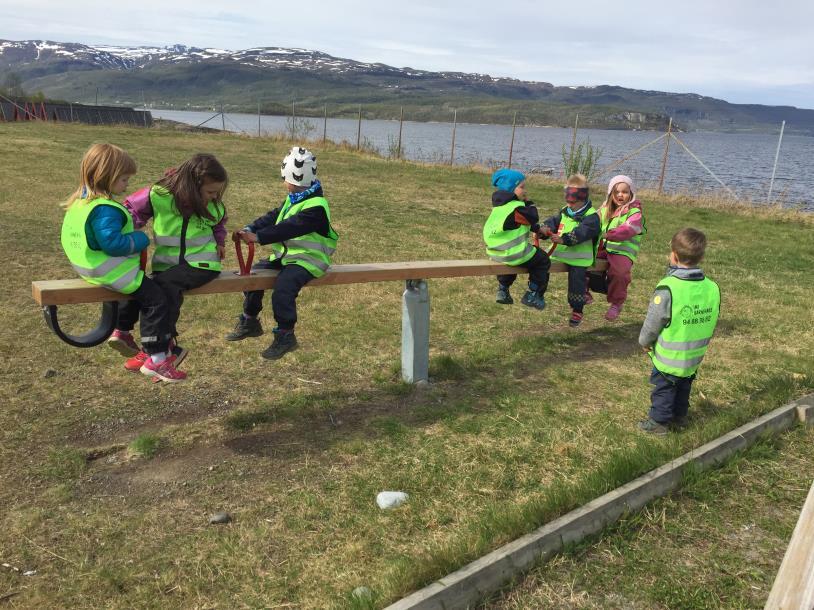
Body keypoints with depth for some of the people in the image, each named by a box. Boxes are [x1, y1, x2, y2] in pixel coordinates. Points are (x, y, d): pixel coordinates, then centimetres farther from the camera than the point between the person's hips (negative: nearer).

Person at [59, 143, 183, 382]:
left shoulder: (81, 200, 8)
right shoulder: (105, 209, -25)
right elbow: (112, 242, -31)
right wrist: (140, 240, -17)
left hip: (91, 268, 11)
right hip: (113, 273, -11)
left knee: (138, 294, 28)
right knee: (157, 300, -8)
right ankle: (156, 359, -7)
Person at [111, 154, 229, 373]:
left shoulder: (214, 207, 4)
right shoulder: (158, 195, -8)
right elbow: (131, 209, 7)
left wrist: (219, 241, 10)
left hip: (201, 264, -2)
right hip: (167, 263, 2)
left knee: (165, 282, -27)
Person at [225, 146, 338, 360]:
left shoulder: (316, 206, -20)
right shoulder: (292, 199, 13)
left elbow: (289, 228, -31)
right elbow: (273, 217, 4)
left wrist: (258, 237, -36)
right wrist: (249, 229, -14)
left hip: (306, 260, -10)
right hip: (284, 255, 10)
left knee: (283, 287, -31)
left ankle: (285, 335, -13)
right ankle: (250, 321, 20)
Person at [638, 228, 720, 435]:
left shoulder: (668, 289, -26)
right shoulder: (712, 288, -8)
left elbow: (652, 323, -17)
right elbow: (711, 323, 3)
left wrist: (645, 342, 1)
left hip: (669, 356, -5)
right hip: (695, 355, 5)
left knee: (664, 387, 12)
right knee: (684, 386, 24)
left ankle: (658, 421, 24)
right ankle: (679, 417, 39)